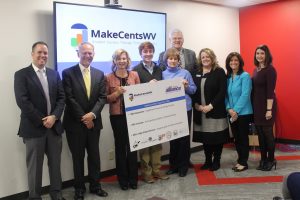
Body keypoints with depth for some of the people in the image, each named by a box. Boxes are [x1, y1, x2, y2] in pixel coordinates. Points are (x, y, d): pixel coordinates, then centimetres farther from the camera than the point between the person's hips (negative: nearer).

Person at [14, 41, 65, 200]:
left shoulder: (54, 74, 12)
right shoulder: (21, 74, -3)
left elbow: (61, 97, 6)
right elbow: (22, 101, -13)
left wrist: (54, 117, -10)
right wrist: (41, 120, -14)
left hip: (54, 125, 4)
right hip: (34, 127, -4)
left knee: (55, 163, 13)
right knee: (34, 165, 7)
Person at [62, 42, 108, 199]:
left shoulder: (99, 74, 8)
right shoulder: (68, 73, -4)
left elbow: (102, 97, 1)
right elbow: (69, 98, -10)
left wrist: (92, 114, -15)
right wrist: (83, 118, -13)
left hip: (93, 121, 3)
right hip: (75, 122, -3)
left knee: (94, 155, 11)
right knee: (78, 157, 7)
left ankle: (95, 185, 25)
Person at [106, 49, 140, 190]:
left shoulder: (134, 75, 5)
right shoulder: (109, 78, -1)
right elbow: (106, 98, -1)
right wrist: (117, 93, -16)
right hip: (117, 116, -1)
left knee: (132, 145, 4)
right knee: (120, 146, 5)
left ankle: (133, 178, 18)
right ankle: (123, 179, 18)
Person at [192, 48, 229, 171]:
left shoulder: (219, 72, -2)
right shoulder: (196, 73, 11)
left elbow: (222, 92, -10)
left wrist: (211, 106, -16)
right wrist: (196, 105, -8)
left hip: (216, 111, -4)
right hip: (200, 111, 4)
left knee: (217, 137, 3)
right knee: (205, 137, 9)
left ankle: (216, 161, 18)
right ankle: (208, 161, 23)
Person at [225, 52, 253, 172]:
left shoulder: (245, 76, -9)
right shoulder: (228, 77, 8)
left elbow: (245, 95, -15)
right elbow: (226, 95, 8)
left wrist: (236, 110, -17)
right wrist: (229, 109, -7)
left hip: (243, 113, -6)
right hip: (232, 114, 6)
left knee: (243, 138, 4)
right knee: (236, 138, 13)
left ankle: (243, 163, 14)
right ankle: (240, 160, 26)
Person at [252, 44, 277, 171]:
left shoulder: (270, 69, -11)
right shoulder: (256, 69, 11)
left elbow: (270, 91, -16)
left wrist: (269, 109, -19)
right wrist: (253, 106, 10)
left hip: (266, 105, -7)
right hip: (256, 106, 7)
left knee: (267, 133, 2)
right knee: (260, 133, 11)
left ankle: (271, 160, 17)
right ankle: (263, 159, 22)